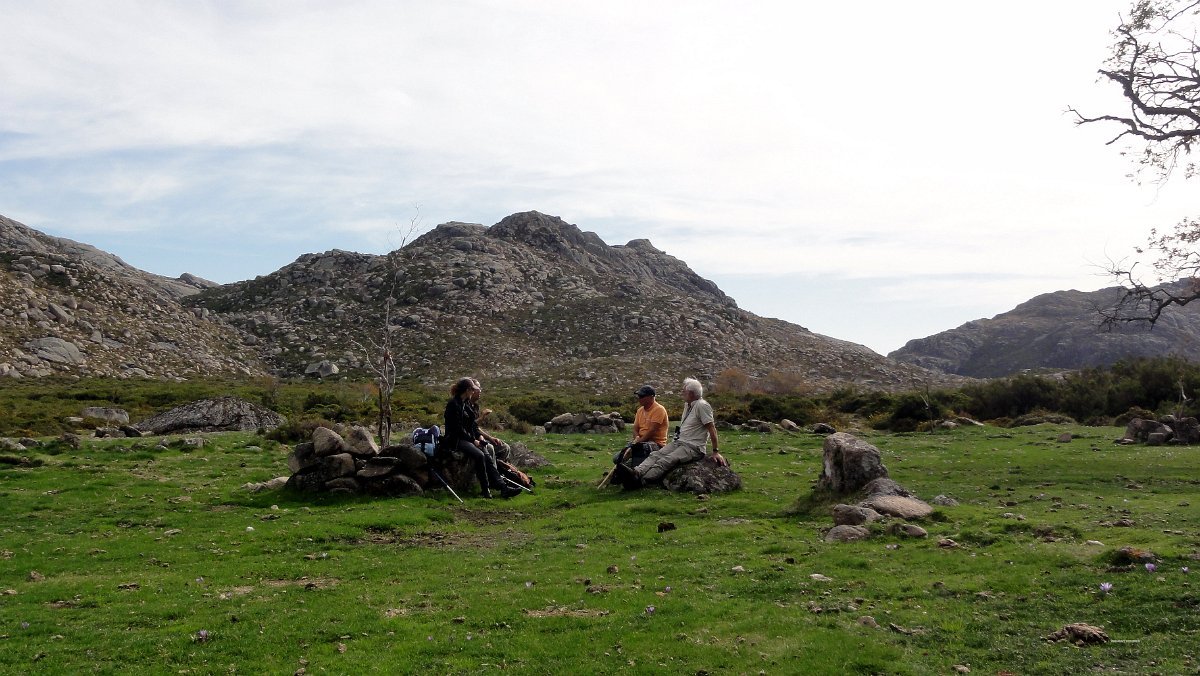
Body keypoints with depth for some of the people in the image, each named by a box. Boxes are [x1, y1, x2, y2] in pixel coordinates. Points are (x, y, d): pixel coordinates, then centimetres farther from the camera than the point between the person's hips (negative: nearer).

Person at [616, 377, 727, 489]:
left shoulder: (702, 405, -10)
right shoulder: (687, 405, 19)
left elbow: (712, 429, -12)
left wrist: (716, 452, -12)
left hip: (693, 447, -9)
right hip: (679, 442, 9)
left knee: (665, 462, -28)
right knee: (655, 455, -16)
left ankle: (639, 480, -44)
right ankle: (637, 472, -38)